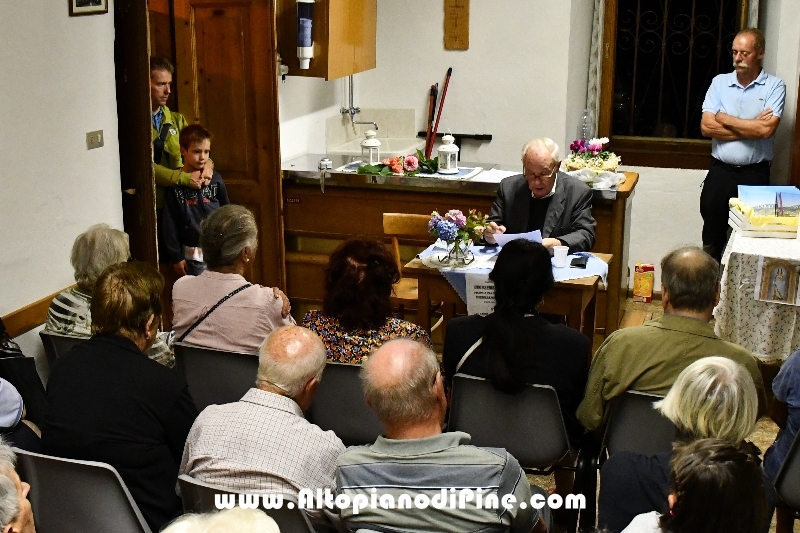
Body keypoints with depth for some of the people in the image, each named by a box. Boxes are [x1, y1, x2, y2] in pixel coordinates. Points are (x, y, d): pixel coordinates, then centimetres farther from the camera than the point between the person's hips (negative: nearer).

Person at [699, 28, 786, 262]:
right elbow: (706, 126, -5)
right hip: (720, 172, 3)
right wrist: (751, 128, -11)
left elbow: (767, 129, -17)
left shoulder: (774, 86, -2)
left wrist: (724, 118, -7)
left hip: (755, 174, -2)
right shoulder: (720, 82, 6)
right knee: (712, 240, 8)